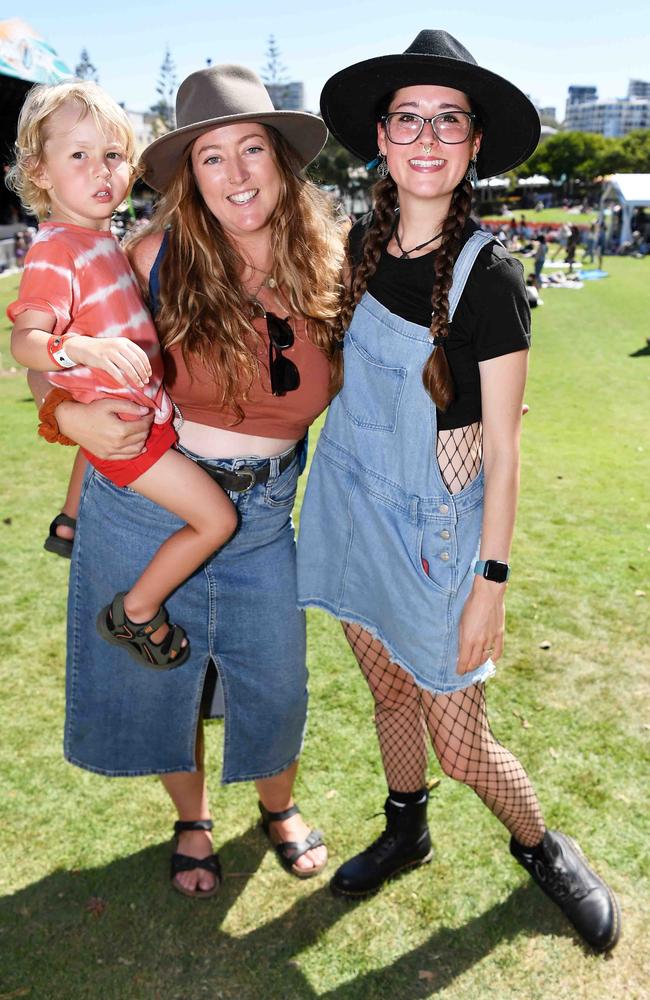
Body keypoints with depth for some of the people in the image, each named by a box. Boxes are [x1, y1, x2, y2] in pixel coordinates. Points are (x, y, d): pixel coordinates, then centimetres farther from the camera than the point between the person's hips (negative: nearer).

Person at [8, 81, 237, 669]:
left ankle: (72, 521, 61)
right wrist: (88, 348, -50)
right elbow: (26, 339, -34)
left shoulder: (101, 237, 8)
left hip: (141, 404, 9)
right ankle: (136, 613, 9)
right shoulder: (55, 250, -20)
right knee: (218, 519, -9)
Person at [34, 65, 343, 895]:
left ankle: (278, 807, 45)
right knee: (159, 677, 14)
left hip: (262, 515, 1)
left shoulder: (323, 266, -6)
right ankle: (191, 821, 44)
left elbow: (336, 389, 7)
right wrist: (72, 413, -20)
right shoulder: (162, 255, -11)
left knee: (274, 681, 12)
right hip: (145, 502, -1)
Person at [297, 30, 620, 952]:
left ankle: (541, 847, 35)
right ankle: (407, 835, 44)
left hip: (432, 527, -5)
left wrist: (490, 583, -14)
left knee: (461, 746, 5)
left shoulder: (489, 274, -17)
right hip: (349, 505, 5)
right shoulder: (364, 245, 0)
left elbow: (503, 447, -15)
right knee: (390, 694, 20)